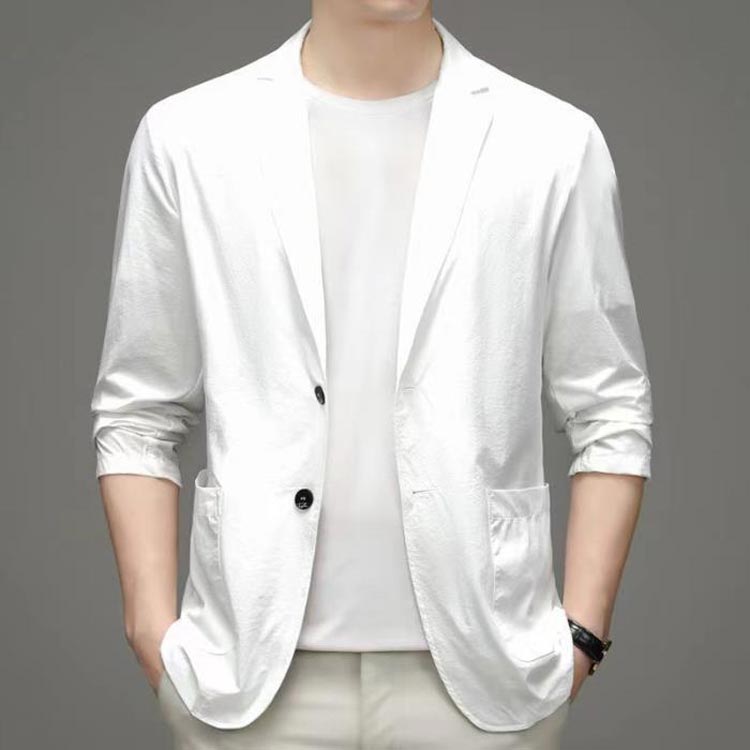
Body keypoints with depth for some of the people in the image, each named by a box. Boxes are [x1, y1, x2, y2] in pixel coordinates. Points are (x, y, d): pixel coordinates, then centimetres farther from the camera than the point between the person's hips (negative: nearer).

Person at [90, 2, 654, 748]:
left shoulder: (557, 145, 1)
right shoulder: (186, 137, 2)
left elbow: (610, 414, 4)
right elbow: (139, 414, 5)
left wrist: (581, 632, -2)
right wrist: (155, 628, -2)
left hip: (479, 674, 0)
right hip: (257, 670, 0)